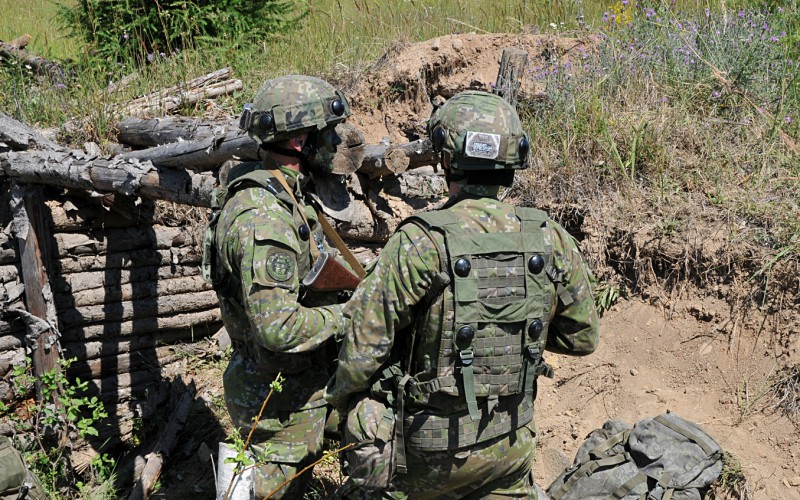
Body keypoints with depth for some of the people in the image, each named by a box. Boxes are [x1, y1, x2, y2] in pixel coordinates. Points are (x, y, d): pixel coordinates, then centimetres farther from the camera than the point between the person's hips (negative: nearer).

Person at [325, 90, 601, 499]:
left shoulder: (419, 244, -22)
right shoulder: (552, 242, -8)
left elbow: (364, 347, -17)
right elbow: (583, 338, 5)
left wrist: (344, 400, 2)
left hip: (427, 450, -3)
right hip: (512, 446, 4)